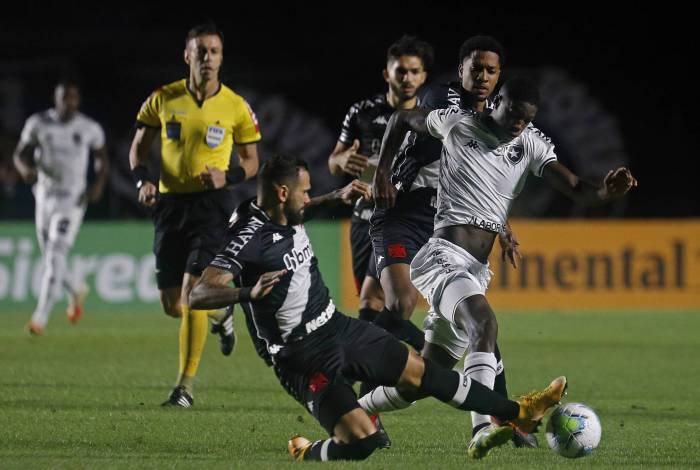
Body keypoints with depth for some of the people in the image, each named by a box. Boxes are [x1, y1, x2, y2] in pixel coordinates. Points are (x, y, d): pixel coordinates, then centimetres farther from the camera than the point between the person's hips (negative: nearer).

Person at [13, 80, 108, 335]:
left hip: (73, 200, -3)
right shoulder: (38, 124, -1)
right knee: (50, 259, 11)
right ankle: (77, 290, 43)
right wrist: (26, 169, -18)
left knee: (55, 256, -15)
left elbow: (102, 159, 11)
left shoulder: (89, 129, -3)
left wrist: (99, 184, -7)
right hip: (45, 196, 3)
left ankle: (41, 316, -16)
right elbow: (21, 153, 4)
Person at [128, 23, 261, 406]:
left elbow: (251, 162, 7)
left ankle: (186, 386, -11)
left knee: (192, 290, -17)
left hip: (212, 203, -3)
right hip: (170, 203, 3)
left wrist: (227, 176, -14)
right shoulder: (163, 99, 2)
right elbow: (138, 148, 12)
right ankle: (221, 313, 42)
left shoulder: (235, 107, -2)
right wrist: (143, 180, -8)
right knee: (172, 306, 6)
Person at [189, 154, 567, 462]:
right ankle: (306, 454, 12)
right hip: (304, 358, -9)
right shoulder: (248, 241, -24)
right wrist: (249, 293, -47)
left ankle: (517, 412, 27)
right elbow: (198, 295, -32)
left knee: (419, 370, 15)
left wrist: (337, 197, 21)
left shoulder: (287, 217, 2)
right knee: (361, 441, -20)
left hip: (337, 327, 9)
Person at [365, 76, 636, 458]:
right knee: (485, 323, -34)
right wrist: (380, 175, 9)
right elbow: (401, 118, 15)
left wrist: (605, 193, -23)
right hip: (442, 258, -6)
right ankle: (483, 430, -49)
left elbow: (576, 190, -2)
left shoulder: (531, 145, 9)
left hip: (477, 272, 6)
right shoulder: (458, 124, -1)